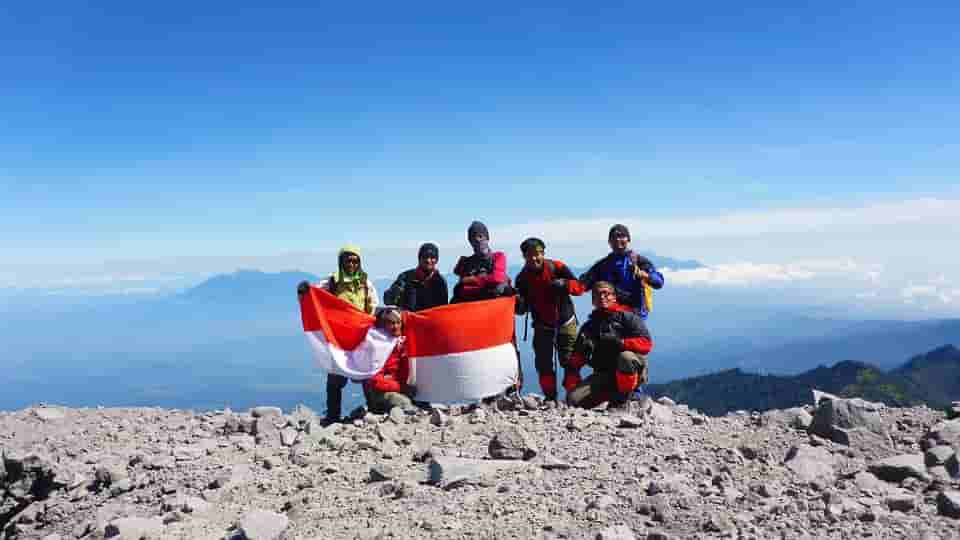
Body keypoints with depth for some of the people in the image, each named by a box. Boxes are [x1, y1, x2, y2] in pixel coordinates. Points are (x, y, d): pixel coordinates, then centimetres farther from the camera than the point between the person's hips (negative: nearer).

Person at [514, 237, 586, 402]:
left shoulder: (557, 267, -12)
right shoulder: (522, 278, -4)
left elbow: (579, 287, -12)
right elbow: (522, 309, -2)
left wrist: (565, 284, -31)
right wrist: (519, 303, -25)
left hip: (565, 322, -3)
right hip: (542, 326, 3)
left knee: (569, 362, -6)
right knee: (543, 365, 2)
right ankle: (550, 398, 14)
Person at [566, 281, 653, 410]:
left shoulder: (626, 316, 1)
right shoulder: (589, 326, 15)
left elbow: (647, 343, -12)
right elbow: (576, 359, 11)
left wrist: (620, 342, -25)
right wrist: (571, 386, -3)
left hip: (631, 372, -3)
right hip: (604, 375, 4)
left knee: (626, 356, -37)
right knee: (574, 398, -18)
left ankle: (621, 398, -14)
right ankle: (614, 393, 6)